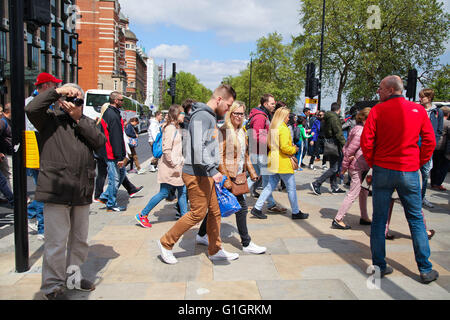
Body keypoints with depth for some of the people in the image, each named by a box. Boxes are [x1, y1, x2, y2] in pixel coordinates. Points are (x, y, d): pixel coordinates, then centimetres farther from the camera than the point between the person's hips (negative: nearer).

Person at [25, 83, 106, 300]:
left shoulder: (86, 122, 16)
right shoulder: (50, 119, 4)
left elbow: (100, 141, 0)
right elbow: (31, 109, -16)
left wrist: (78, 119, -6)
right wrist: (57, 91, -11)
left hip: (82, 192, 5)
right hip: (56, 190, -5)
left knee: (80, 239, 16)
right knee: (57, 242, -1)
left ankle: (73, 276, 34)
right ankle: (52, 286, 15)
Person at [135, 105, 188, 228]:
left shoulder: (177, 128, 14)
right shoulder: (170, 128, -16)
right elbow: (166, 149, -22)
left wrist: (181, 160, 13)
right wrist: (174, 164, -18)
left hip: (177, 165, 9)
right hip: (169, 167, -9)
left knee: (182, 191, 10)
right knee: (163, 193, -1)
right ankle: (142, 215, 11)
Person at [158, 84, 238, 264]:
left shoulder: (211, 117, 17)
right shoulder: (202, 116, -15)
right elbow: (198, 147, -26)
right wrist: (213, 170, -30)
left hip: (207, 174, 10)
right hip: (197, 174, -10)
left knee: (215, 212, 13)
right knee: (198, 213, -2)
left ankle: (215, 251, 25)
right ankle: (166, 243, 14)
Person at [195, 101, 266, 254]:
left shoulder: (241, 132, 14)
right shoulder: (223, 131, -13)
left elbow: (245, 155, 22)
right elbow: (219, 157, -17)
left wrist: (251, 171, 18)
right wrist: (226, 178, -20)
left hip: (238, 176, 8)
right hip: (228, 177, -8)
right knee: (242, 207, -3)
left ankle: (201, 235, 28)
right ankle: (246, 244, 10)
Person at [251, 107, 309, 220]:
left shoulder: (273, 128, 11)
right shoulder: (283, 129, -16)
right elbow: (284, 147, -23)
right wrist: (294, 150, -4)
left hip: (274, 161, 9)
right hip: (283, 162, -9)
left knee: (270, 186, 13)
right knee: (291, 188, 5)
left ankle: (257, 208, 11)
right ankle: (296, 212, 17)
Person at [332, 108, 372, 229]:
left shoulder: (359, 129, 13)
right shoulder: (360, 131, -17)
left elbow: (346, 147, 13)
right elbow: (350, 150, -18)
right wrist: (345, 166, -11)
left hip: (362, 167, 10)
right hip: (357, 167, -10)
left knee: (364, 192, 19)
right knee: (353, 194, -7)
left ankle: (364, 218, 31)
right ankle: (337, 220, -3)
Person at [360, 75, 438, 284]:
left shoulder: (378, 110, -4)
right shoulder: (418, 110, 3)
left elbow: (366, 141, -8)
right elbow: (430, 141, 2)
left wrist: (372, 163, 5)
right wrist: (419, 163, 11)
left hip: (383, 170, -1)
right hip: (409, 172, 2)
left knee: (379, 219, 8)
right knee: (416, 219, 12)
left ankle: (379, 266, 14)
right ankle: (425, 270, 18)